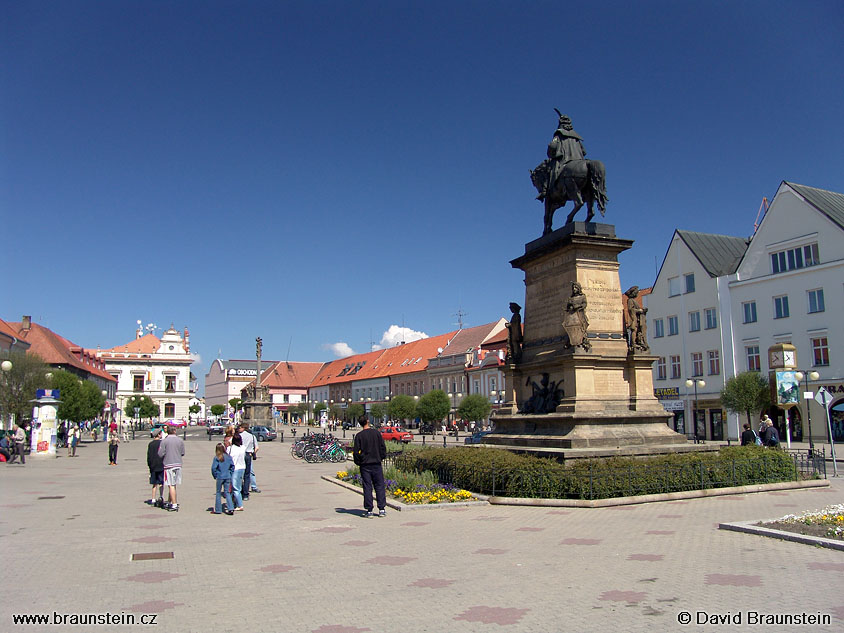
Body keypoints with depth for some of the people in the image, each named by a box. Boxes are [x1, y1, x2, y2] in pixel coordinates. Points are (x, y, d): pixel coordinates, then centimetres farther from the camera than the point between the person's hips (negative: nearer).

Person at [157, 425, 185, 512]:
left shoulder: (164, 441, -9)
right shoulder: (180, 440, 1)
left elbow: (160, 454, -8)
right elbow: (183, 453, 6)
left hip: (169, 464, -4)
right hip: (178, 464, 4)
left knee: (171, 485, -2)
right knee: (173, 485, 15)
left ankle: (174, 505, -5)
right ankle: (169, 502, 25)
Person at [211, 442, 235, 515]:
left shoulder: (216, 458, -10)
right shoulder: (228, 457, 1)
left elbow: (213, 468, -13)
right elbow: (232, 466, 2)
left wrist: (215, 476, 0)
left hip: (220, 477, -3)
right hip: (228, 477, 3)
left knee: (218, 493, 10)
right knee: (227, 492, 9)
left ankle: (218, 510, 14)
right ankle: (230, 508, -2)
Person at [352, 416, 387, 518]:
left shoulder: (359, 436, -5)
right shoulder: (376, 433, -1)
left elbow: (357, 452, -4)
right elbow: (383, 447, 3)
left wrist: (358, 462, 9)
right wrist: (381, 458, 16)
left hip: (365, 465, -1)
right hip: (376, 464, 1)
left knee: (367, 487, 4)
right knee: (380, 486, 6)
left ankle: (369, 510, 4)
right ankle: (382, 509, 4)